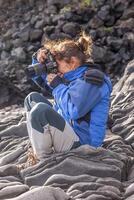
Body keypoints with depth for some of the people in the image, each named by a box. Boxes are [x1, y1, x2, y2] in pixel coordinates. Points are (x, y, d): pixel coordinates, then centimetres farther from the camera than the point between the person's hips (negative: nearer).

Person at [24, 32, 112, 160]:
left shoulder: (91, 79, -17)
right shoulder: (70, 76, 11)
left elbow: (74, 110, -28)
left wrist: (58, 86, -15)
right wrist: (39, 60, 4)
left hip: (79, 144, -10)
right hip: (66, 129, 10)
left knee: (40, 110, -30)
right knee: (33, 98, 12)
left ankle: (44, 160, -13)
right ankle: (40, 149, 1)